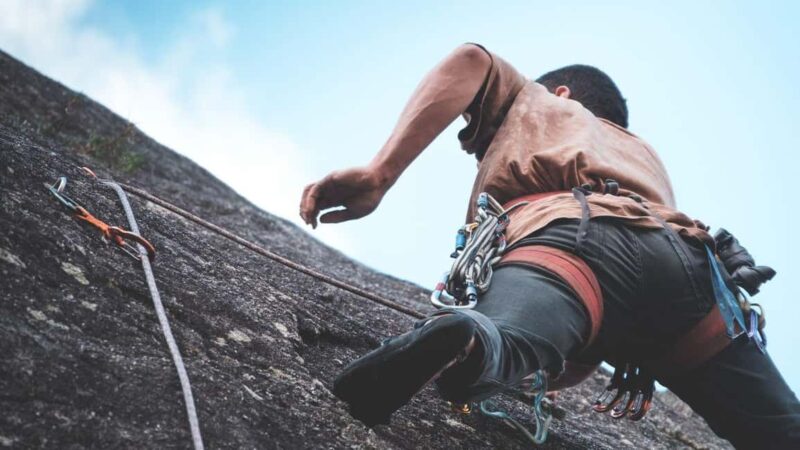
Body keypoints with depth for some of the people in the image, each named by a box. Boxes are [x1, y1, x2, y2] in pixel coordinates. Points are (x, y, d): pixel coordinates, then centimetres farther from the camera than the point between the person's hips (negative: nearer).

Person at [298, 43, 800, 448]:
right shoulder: (645, 154, 46)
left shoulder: (531, 100, 37)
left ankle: (464, 340, -63)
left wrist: (378, 175, 4)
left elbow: (472, 61, 13)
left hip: (571, 234, -3)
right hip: (690, 259, 4)